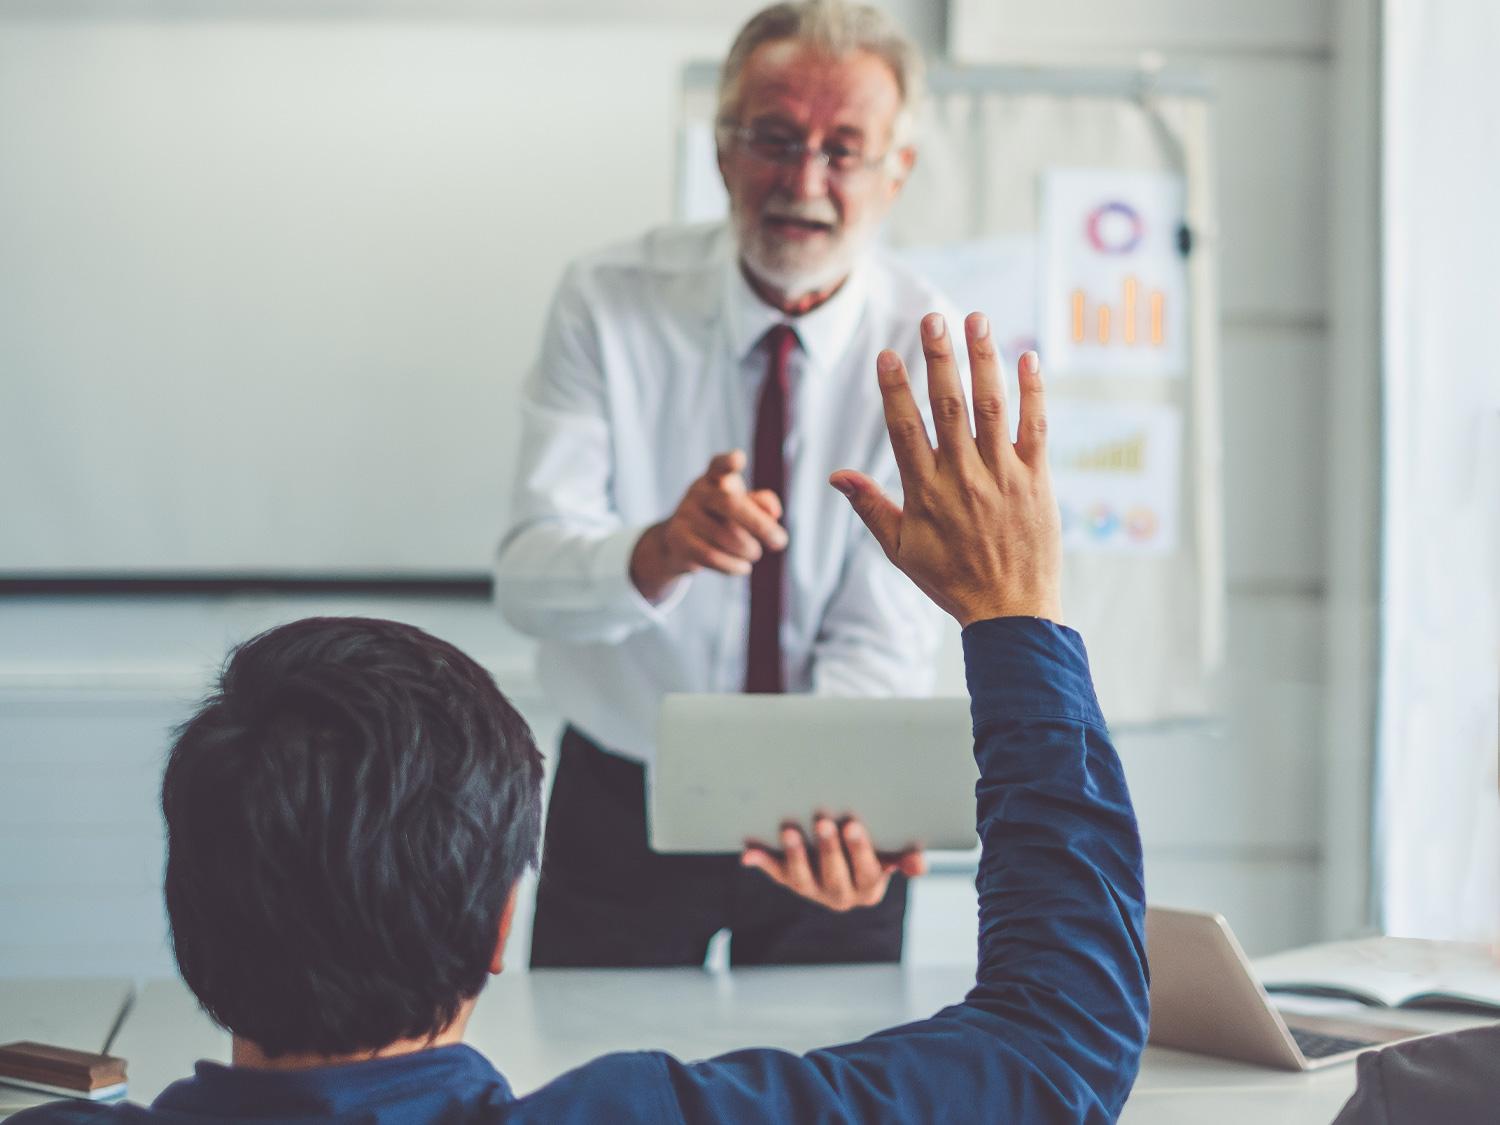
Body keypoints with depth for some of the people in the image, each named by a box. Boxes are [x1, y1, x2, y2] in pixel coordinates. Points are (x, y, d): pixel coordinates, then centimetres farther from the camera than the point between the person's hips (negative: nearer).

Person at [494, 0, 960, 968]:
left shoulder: (928, 350, -11)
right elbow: (529, 574, -20)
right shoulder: (612, 301, -11)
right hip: (621, 807, 0)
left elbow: (882, 642, -17)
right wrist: (659, 552, -42)